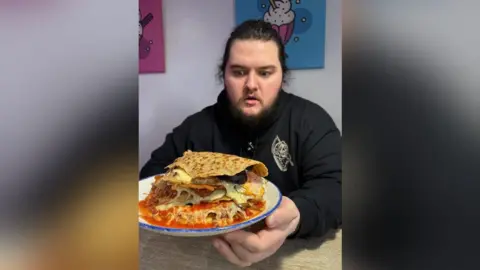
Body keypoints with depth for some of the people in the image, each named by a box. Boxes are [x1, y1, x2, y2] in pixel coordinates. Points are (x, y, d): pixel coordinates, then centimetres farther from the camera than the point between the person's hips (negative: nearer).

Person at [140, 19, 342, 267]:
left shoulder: (311, 120, -8)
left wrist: (297, 215, -41)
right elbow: (154, 171, 9)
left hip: (293, 252, -1)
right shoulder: (198, 125, 0)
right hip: (208, 250, 2)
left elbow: (334, 187, -18)